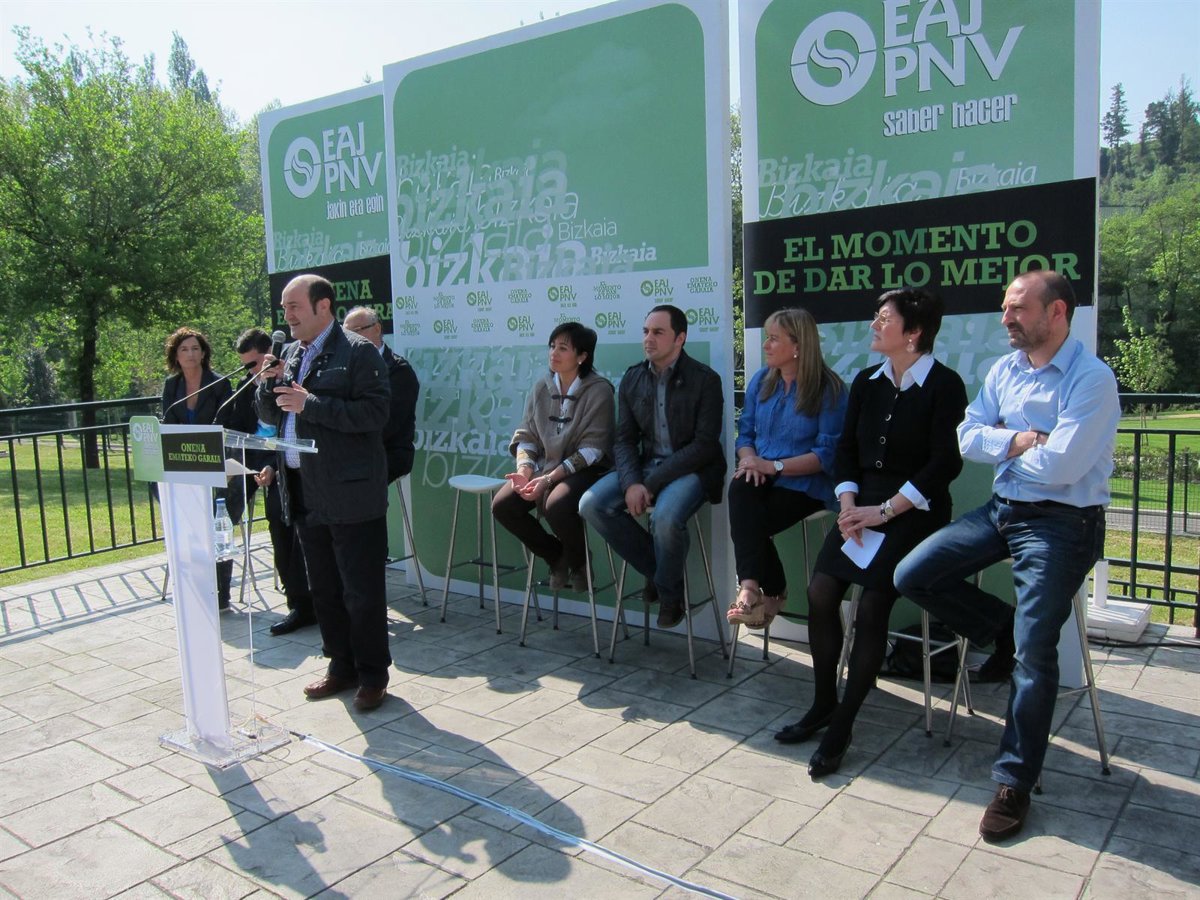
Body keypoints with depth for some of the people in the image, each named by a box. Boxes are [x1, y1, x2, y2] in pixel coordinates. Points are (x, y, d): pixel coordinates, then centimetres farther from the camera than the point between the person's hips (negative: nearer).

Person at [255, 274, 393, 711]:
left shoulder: (358, 352, -9)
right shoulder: (291, 354, 15)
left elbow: (375, 412, -20)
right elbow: (270, 416, 18)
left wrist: (310, 403, -21)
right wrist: (269, 383, -2)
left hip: (351, 494, -8)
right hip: (306, 492, 8)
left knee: (362, 591, 1)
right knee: (323, 590, 16)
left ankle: (373, 676, 15)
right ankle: (341, 667, 30)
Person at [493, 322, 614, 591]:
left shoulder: (598, 390, -11)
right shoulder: (541, 388, 6)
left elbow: (592, 448, -16)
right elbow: (526, 436, 7)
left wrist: (549, 479, -23)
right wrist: (524, 470, -14)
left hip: (583, 470, -6)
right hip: (544, 466, 6)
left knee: (556, 505, -35)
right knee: (502, 505, -14)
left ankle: (578, 562, 0)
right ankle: (556, 556, 10)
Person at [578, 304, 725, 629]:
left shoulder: (704, 379, -7)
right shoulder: (632, 379, 8)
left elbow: (704, 445, -14)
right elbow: (624, 440, 6)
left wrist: (651, 483, -20)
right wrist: (631, 483, -16)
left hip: (691, 469, -5)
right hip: (644, 465, 6)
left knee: (665, 517, -35)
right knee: (591, 505, -16)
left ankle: (670, 593, -4)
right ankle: (655, 570, 1)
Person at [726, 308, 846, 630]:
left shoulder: (828, 389, -6)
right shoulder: (760, 380, 11)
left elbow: (827, 453, -11)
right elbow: (745, 433, 13)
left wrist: (774, 465, -19)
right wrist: (750, 459, -10)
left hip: (804, 484, -4)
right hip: (762, 478, 4)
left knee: (749, 518, -29)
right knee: (740, 489, -31)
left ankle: (751, 588, -15)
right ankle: (763, 588, -29)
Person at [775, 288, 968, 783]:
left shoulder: (944, 385, -6)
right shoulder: (866, 381, 12)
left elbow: (945, 464, -13)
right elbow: (846, 449, 11)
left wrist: (884, 511, -17)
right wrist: (849, 505, -6)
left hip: (915, 511, -5)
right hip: (865, 505, 5)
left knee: (871, 606, -19)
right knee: (820, 591, -12)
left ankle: (841, 726, -6)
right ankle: (823, 705, 6)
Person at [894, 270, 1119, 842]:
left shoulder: (1091, 379, -14)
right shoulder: (1005, 369, 8)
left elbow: (1060, 465, -22)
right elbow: (967, 436, 4)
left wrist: (1001, 447, -5)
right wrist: (1018, 442, -14)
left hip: (1062, 522, -7)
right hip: (1002, 509, 7)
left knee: (1034, 649, -13)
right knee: (912, 576, -5)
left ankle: (1014, 782, 2)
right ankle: (1003, 631, 15)